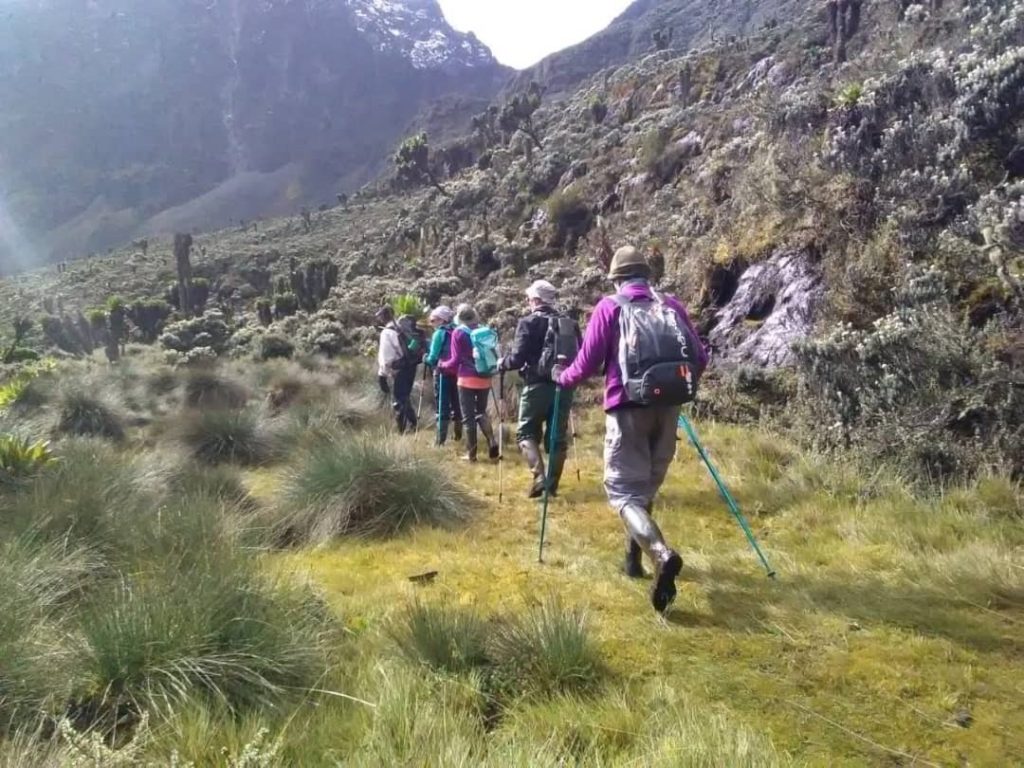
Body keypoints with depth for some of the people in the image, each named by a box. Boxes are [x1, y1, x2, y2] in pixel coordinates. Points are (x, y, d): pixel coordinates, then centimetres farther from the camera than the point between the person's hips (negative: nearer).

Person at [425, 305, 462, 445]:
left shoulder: (439, 333, -10)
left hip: (443, 373, -6)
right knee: (456, 404, 17)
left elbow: (433, 357, -11)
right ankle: (458, 435, 27)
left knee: (442, 406, -2)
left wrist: (426, 359, 8)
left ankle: (441, 439, -4)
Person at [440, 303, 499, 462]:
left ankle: (471, 453, 6)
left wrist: (443, 365, 12)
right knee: (481, 412, 18)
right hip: (484, 378, 4)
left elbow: (456, 360, -6)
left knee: (468, 416, 3)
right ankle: (492, 441, -3)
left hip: (467, 379, -4)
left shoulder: (458, 332, -4)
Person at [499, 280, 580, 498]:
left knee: (526, 433, 7)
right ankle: (553, 484, 14)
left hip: (538, 386, -4)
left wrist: (502, 363, 8)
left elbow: (518, 358, -11)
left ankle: (539, 475, -11)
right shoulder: (570, 324, 10)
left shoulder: (529, 323, -5)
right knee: (558, 437, 11)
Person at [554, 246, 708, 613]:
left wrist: (562, 377, 18)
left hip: (628, 408, -4)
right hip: (667, 408, 4)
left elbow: (588, 363, -2)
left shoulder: (610, 307, 2)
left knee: (624, 490, -3)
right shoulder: (672, 305, 11)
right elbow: (699, 358, 10)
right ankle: (634, 555, 27)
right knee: (646, 486, 19)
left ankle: (662, 555, -26)